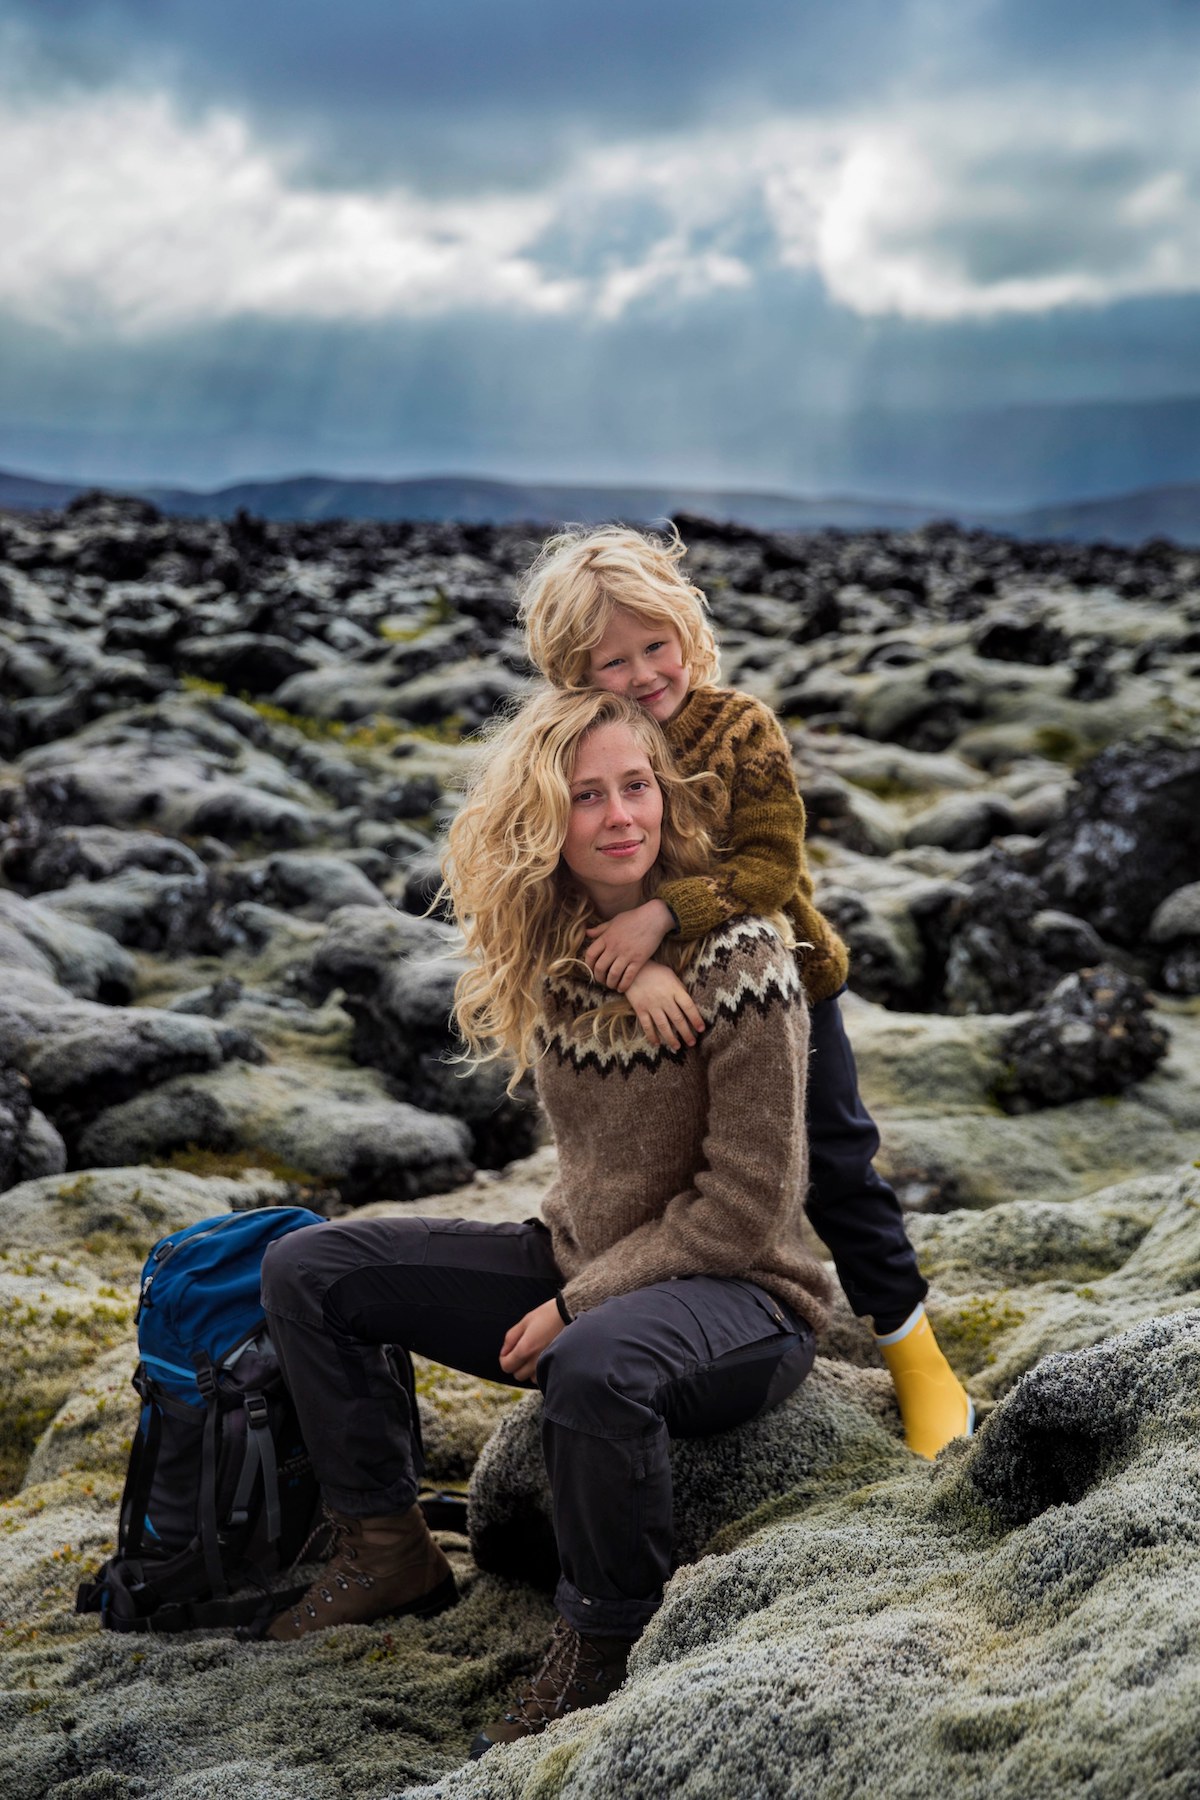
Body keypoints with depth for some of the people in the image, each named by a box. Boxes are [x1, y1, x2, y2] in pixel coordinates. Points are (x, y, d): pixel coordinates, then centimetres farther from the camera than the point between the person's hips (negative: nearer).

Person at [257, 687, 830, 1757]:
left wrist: (578, 1304, -17)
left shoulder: (738, 957, -18)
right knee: (307, 1271, -1)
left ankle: (605, 1648, -15)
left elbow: (745, 1205, -17)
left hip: (735, 1295, -7)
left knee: (595, 1365, -41)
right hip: (582, 1267, 7)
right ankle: (388, 1550, 10)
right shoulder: (544, 953, 1)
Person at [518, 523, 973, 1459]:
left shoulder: (742, 725, -15)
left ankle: (915, 1353, 23)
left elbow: (772, 862, -23)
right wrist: (635, 969, -38)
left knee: (838, 1166, 7)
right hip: (664, 1000, 2)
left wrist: (663, 914, -36)